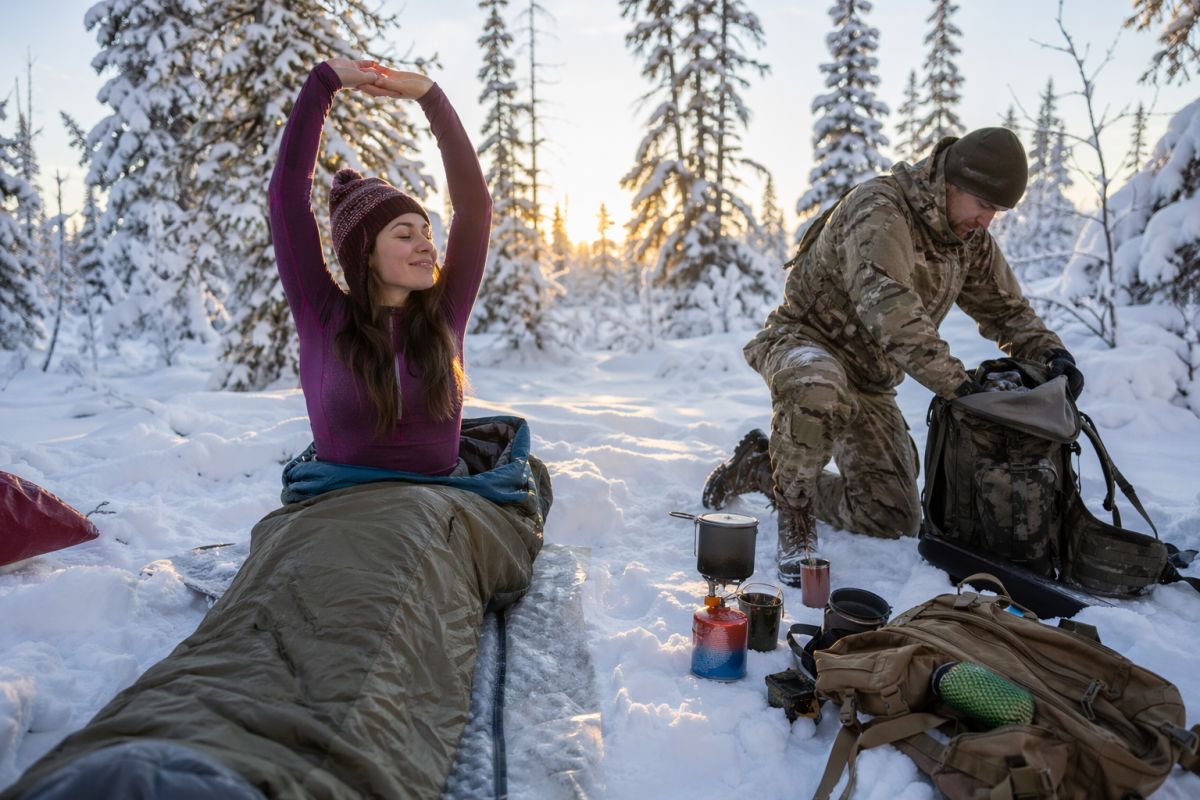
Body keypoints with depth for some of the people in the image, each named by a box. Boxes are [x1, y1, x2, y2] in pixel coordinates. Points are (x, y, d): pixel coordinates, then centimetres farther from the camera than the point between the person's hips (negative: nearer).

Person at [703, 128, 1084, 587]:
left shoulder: (973, 242, 4)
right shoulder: (879, 209, -22)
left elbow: (1007, 310, 15)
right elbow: (888, 308, -37)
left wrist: (1050, 352, -6)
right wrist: (956, 384, -42)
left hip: (869, 384, 8)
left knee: (895, 519, 3)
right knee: (817, 388, -46)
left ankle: (763, 468, 17)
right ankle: (794, 514, -21)